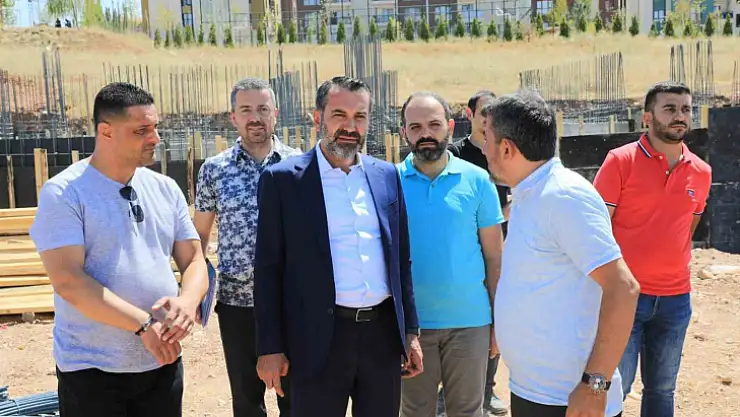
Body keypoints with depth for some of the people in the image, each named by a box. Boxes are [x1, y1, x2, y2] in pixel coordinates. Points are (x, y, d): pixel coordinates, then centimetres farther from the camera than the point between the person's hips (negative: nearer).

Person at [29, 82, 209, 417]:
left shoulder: (165, 189, 5)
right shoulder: (63, 193, -10)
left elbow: (193, 260, 7)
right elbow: (67, 280, -18)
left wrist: (188, 301, -15)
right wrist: (144, 325, -21)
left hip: (163, 361, 5)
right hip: (92, 369, -4)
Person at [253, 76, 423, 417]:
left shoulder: (387, 176, 8)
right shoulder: (283, 179, -4)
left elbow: (401, 259, 12)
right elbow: (269, 268, -4)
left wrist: (410, 331, 11)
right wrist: (270, 348, -6)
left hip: (384, 333, 4)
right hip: (320, 338, -3)